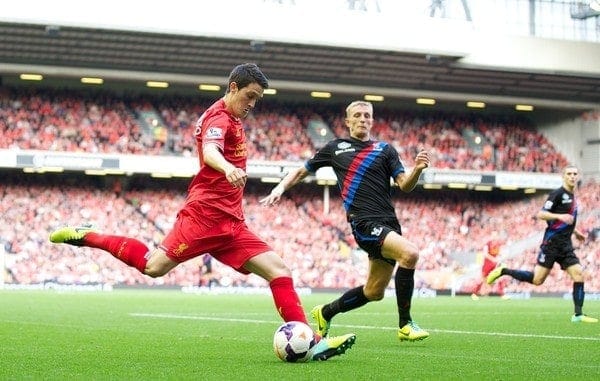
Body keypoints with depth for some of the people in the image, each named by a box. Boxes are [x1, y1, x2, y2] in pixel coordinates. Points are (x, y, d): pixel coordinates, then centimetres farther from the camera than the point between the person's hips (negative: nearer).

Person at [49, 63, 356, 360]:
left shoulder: (231, 120, 21)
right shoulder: (219, 117, -9)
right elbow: (209, 151, -32)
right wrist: (228, 168, -52)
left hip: (229, 224, 9)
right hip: (206, 214, -9)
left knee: (278, 269, -3)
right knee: (155, 266, -17)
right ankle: (86, 237, 3)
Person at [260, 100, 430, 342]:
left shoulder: (385, 150, 15)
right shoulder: (335, 148, 12)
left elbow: (405, 186, 5)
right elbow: (302, 171, 21)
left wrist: (417, 169, -15)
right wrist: (280, 188, 4)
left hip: (388, 225, 5)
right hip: (364, 222, -4)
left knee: (374, 292, 9)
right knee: (410, 253, -28)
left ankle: (325, 313, 33)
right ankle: (405, 324, -19)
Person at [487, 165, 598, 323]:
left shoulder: (572, 197, 18)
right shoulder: (558, 194, -8)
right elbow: (540, 214, -15)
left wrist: (575, 231, 26)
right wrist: (559, 216, -27)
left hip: (566, 245, 8)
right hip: (552, 242, -8)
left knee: (578, 274, -7)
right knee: (537, 279, -10)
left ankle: (578, 315, -4)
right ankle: (503, 271, 6)